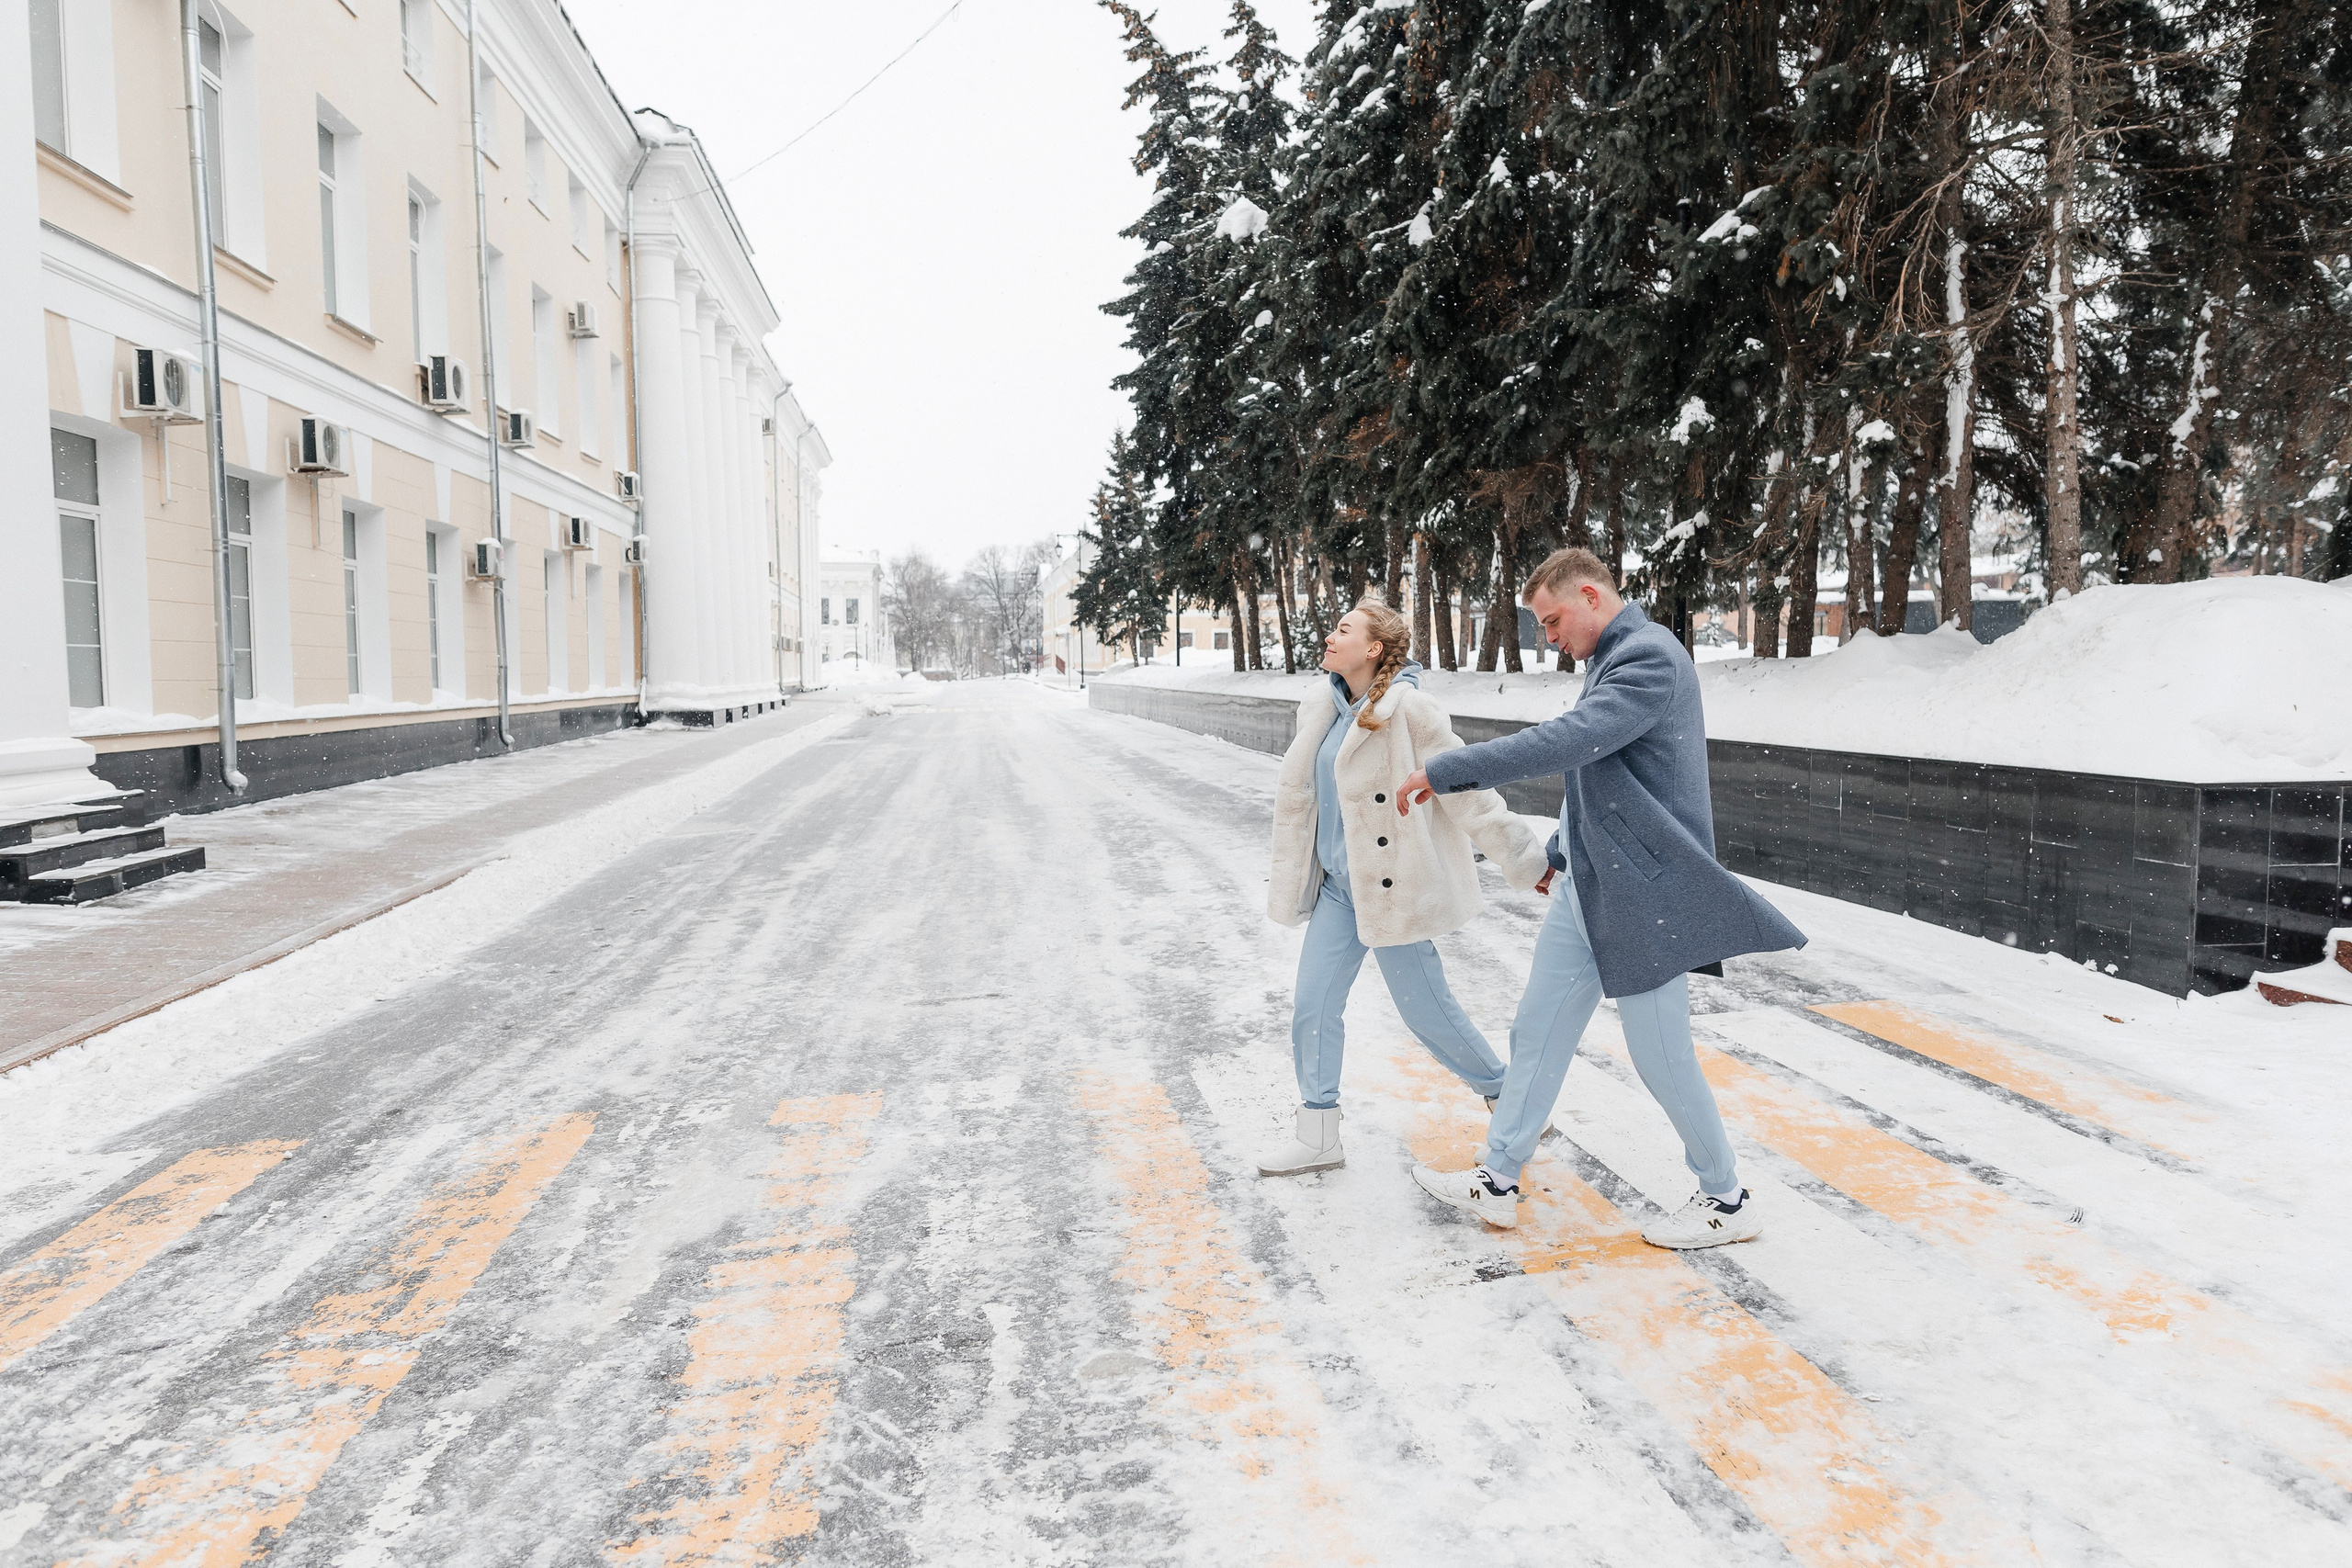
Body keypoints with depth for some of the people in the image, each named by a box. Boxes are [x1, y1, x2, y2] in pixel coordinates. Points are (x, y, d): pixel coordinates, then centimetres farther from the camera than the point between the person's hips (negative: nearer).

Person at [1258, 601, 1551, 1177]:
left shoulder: (1407, 710, -17)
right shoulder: (1326, 707, 5)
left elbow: (1469, 791, -15)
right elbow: (1296, 789, 13)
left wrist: (1530, 864, -11)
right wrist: (1288, 877, 16)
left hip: (1394, 885, -7)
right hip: (1338, 883, 7)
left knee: (1425, 1009, 4)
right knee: (1312, 1006, 6)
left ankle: (1510, 1098, 28)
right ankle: (1317, 1137, 20)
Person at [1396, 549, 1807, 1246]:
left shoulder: (1651, 657, -18)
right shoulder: (1611, 660, 13)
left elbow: (1570, 740, -31)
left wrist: (1448, 770, -31)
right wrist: (1559, 851, 28)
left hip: (1643, 893, -9)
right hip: (1586, 887, 10)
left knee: (1662, 1057, 1)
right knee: (1538, 1030, 12)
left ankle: (1727, 1200, 21)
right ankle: (1498, 1180, 23)